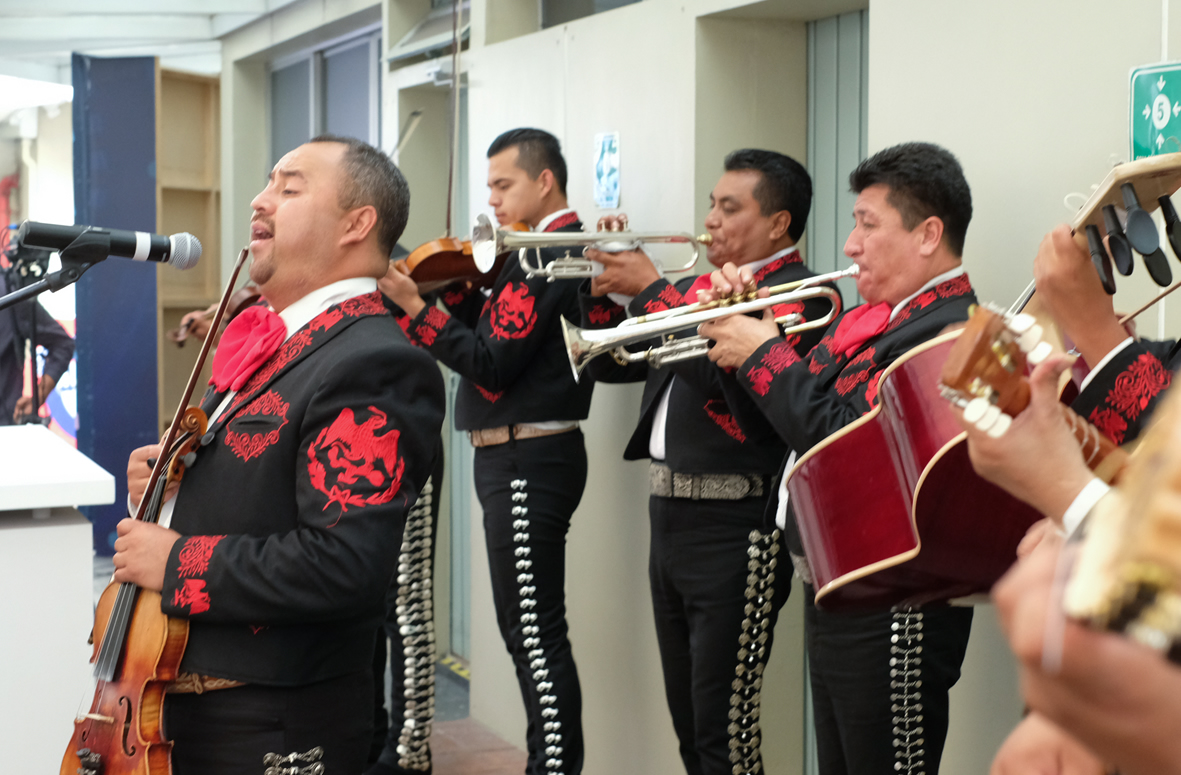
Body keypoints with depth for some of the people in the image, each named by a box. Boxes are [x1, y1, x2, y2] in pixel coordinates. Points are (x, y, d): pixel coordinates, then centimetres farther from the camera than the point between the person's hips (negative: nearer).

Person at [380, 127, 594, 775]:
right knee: (526, 628, 16)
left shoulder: (547, 257, -16)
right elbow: (494, 334, 14)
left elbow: (491, 366, -21)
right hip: (517, 456, 11)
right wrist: (461, 286, 2)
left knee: (536, 633, -7)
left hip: (527, 463, -11)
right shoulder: (554, 249, 16)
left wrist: (414, 306, -18)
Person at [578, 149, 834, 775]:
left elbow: (726, 373, -24)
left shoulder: (799, 295, -9)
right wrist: (604, 285, 2)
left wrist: (650, 288, -18)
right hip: (670, 518, 9)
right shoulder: (697, 289, 17)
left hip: (733, 531, -9)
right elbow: (610, 362, 18)